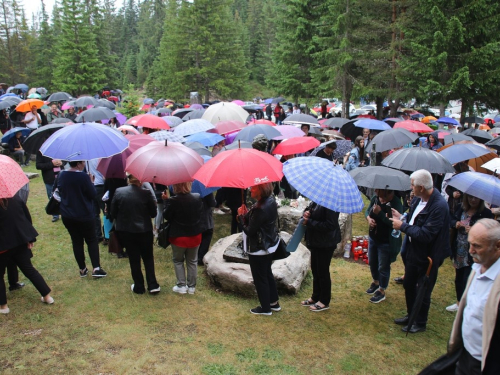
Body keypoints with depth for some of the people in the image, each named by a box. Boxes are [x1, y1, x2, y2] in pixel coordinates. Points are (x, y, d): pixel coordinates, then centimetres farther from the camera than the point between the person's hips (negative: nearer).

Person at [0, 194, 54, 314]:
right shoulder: (16, 198, -2)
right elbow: (27, 216, 3)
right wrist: (30, 238, 10)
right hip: (21, 241, 5)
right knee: (29, 269, 17)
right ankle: (47, 296, 20)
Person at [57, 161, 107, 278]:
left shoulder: (61, 176, -1)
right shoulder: (83, 177, -20)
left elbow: (60, 192, 13)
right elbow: (93, 194, -13)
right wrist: (91, 183, 1)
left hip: (67, 216, 5)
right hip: (84, 216, -5)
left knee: (76, 241, 13)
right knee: (92, 240, 9)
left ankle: (82, 269, 20)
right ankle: (96, 268, 3)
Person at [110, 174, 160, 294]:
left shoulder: (118, 192, -8)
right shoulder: (146, 193, -13)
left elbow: (112, 214, -2)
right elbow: (153, 213, -5)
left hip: (126, 232, 1)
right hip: (144, 231, -1)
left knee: (134, 260, 14)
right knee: (148, 258, 16)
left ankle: (139, 287, 23)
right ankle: (152, 285, 15)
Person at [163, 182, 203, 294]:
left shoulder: (173, 201, -21)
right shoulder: (197, 197, -10)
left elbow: (166, 216, -10)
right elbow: (201, 213, 2)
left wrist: (166, 200, -3)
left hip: (179, 236, -3)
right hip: (195, 235, 3)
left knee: (178, 261, 17)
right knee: (192, 261, 16)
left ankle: (181, 285, 17)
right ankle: (191, 286, 23)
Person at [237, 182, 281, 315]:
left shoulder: (260, 209, -30)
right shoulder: (270, 201, -1)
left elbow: (249, 231, -24)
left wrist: (241, 216, -11)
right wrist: (247, 215, -9)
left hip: (259, 249, -9)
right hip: (270, 244, 9)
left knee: (260, 278, 9)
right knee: (268, 274, 23)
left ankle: (265, 308, 24)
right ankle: (274, 303, 37)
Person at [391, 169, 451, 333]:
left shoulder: (439, 206, -29)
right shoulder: (418, 199, -3)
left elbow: (426, 234, -30)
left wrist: (402, 226, -23)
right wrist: (401, 217, -6)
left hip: (427, 256, -8)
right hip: (413, 251, 8)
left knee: (423, 291, 11)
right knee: (408, 285, 22)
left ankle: (420, 323, 32)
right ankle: (411, 315, 44)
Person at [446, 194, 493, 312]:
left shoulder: (486, 213, -13)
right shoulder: (461, 209, 3)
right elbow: (451, 221, 12)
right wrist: (456, 224, -11)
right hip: (459, 252, 6)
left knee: (468, 280, -5)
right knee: (459, 278, 20)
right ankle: (459, 302, 38)